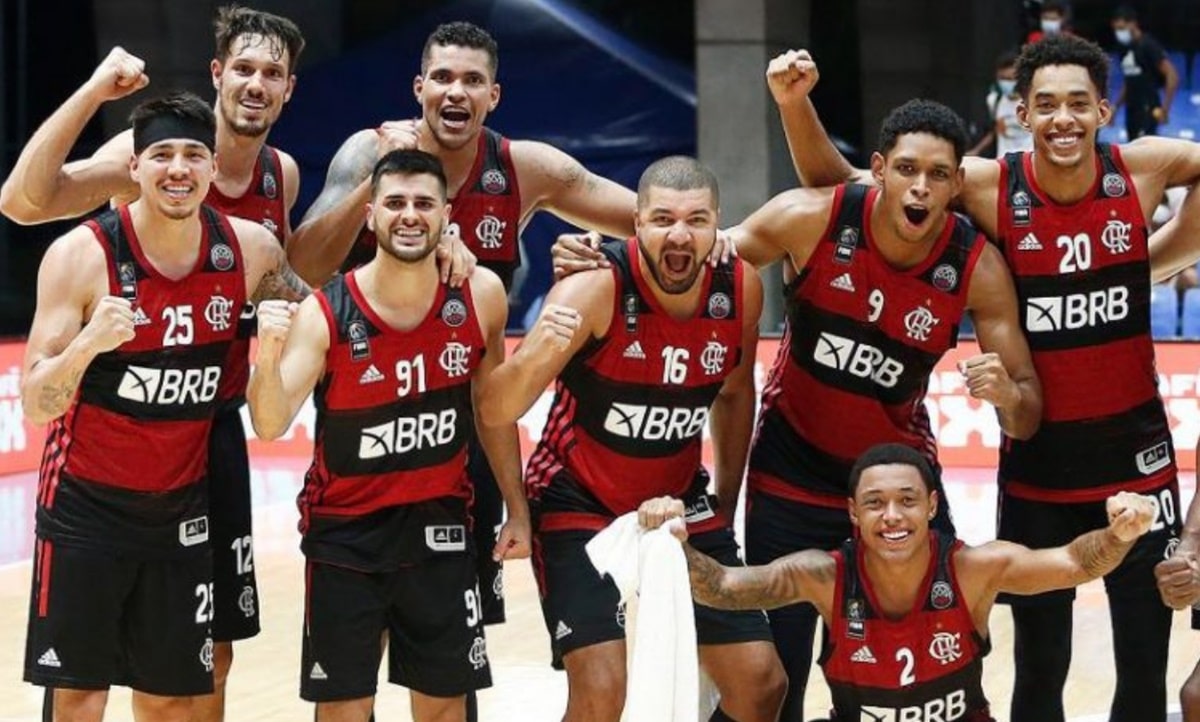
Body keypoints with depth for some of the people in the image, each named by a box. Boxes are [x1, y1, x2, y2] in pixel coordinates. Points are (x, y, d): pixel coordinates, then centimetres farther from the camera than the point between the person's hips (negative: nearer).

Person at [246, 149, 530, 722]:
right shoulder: (325, 314, -17)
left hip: (439, 524, 3)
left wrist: (517, 509, 9)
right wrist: (269, 356, -42)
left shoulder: (481, 298, -7)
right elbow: (271, 426, -24)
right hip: (346, 529, -2)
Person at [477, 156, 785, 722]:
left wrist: (725, 502, 13)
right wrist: (539, 353, -50)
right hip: (578, 501, -5)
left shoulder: (740, 288, -10)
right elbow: (495, 412, -31)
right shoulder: (596, 289, -25)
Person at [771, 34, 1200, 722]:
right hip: (1037, 462, -1)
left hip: (1137, 454, 1)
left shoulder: (1141, 169, -9)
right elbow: (836, 185, -5)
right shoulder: (990, 186, -11)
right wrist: (796, 104, -20)